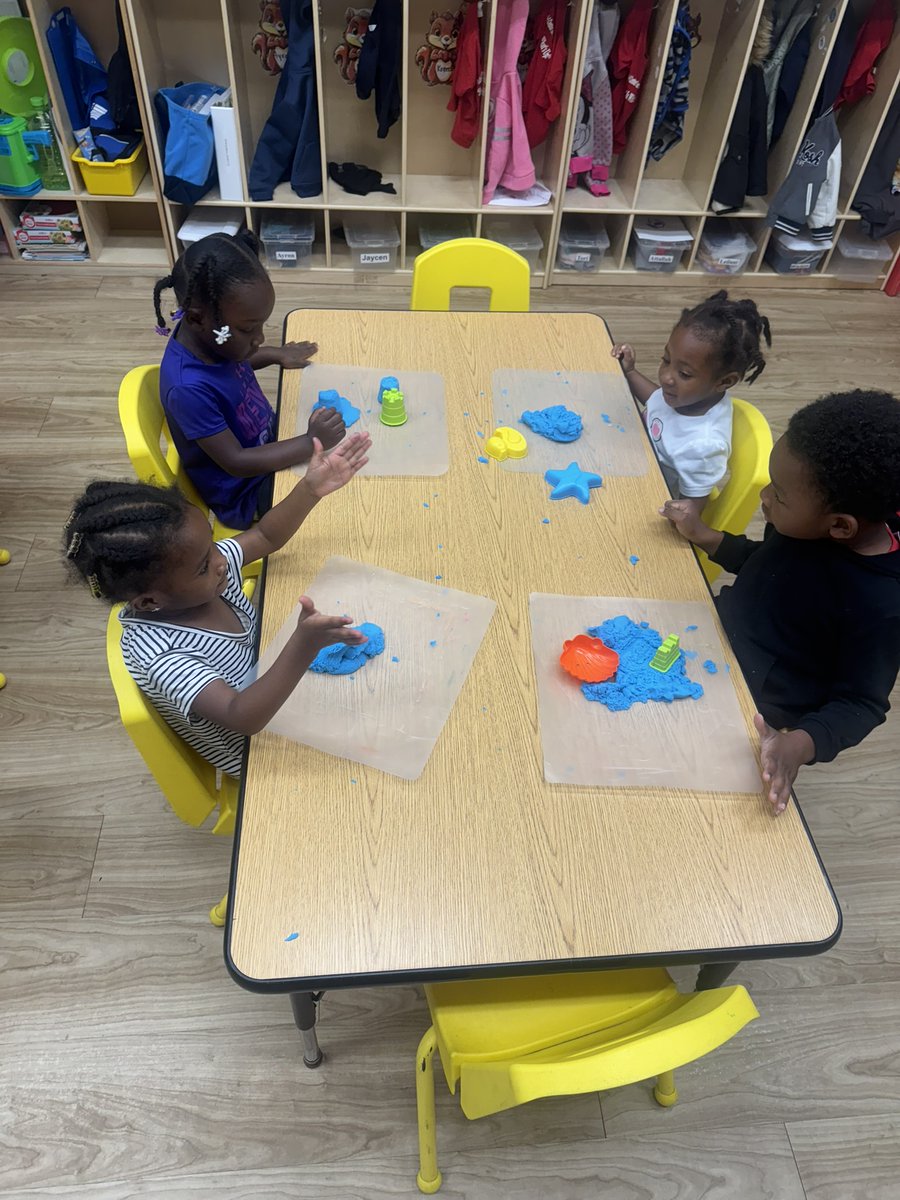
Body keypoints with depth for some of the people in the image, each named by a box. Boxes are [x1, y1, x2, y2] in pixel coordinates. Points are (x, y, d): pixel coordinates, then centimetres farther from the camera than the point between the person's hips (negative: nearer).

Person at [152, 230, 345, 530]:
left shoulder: (205, 336, -13)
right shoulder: (189, 388, -37)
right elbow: (236, 462, -30)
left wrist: (277, 354, 5)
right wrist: (312, 443, -32)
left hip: (264, 442, 8)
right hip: (245, 496, -8)